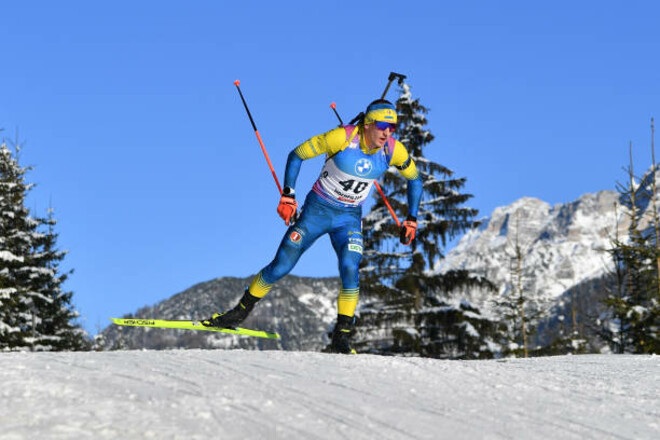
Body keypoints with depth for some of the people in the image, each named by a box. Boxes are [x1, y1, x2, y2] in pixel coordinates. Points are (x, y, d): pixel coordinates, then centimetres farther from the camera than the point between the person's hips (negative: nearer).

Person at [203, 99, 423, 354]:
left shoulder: (393, 151, -12)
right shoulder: (342, 138, -22)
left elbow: (414, 180, 8)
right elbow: (297, 155, -12)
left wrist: (411, 220, 4)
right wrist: (287, 196, -16)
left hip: (349, 218, 2)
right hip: (316, 209, -2)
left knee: (350, 269, -24)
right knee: (280, 267, -3)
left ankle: (341, 337, -13)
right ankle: (240, 313, 17)